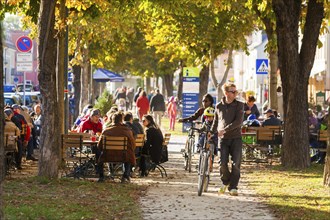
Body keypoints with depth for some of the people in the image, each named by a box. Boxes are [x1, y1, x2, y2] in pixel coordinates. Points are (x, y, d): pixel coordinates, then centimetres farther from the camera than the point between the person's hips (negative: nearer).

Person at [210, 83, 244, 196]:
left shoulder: (239, 105, 0)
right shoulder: (219, 106, 8)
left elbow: (238, 122, -12)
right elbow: (216, 121, 21)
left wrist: (225, 129, -21)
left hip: (236, 137, -1)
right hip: (223, 139, 1)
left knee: (236, 163, -7)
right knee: (222, 163, -9)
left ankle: (233, 187, 4)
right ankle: (225, 181, 18)